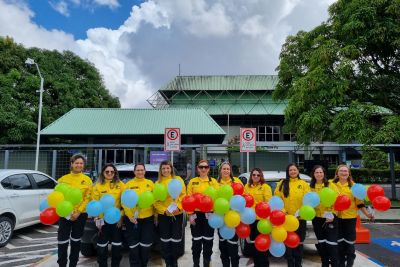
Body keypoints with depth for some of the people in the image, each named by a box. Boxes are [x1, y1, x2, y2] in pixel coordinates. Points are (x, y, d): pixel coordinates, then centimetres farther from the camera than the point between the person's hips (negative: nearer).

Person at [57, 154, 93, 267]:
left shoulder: (87, 180, 1)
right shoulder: (63, 179, 4)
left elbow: (88, 198, -4)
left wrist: (78, 212, -13)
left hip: (80, 214, 0)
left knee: (76, 241, 12)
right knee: (62, 241, -1)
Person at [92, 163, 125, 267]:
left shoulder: (120, 185, -1)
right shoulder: (98, 185, 1)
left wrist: (121, 216, -7)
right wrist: (98, 217, -9)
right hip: (103, 219, 0)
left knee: (117, 245, 8)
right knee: (102, 245, 9)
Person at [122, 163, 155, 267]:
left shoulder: (150, 183, 6)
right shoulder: (128, 184, 1)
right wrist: (130, 216, -13)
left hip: (148, 218, 1)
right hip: (132, 218, -1)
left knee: (146, 245, 8)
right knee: (134, 246, 5)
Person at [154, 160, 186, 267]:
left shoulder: (178, 179, 2)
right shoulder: (158, 183, 2)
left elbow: (183, 195, -2)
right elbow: (155, 200, -2)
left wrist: (178, 207, -16)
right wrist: (164, 210, -16)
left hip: (177, 214, 0)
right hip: (163, 215, 0)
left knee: (175, 240, 9)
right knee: (165, 241, 9)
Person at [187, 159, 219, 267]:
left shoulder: (213, 181, 2)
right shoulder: (192, 181, 1)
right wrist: (190, 214, -7)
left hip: (209, 214, 1)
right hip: (196, 214, 0)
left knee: (208, 241, 11)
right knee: (196, 241, 10)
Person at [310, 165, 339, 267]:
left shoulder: (331, 185, -5)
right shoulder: (311, 187, 4)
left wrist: (333, 214, -17)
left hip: (330, 218, -3)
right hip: (317, 219, 4)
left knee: (331, 244, -3)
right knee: (321, 244, 15)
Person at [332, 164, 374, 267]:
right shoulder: (332, 185, 0)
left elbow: (359, 202, 3)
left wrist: (367, 213, -6)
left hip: (350, 217, 0)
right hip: (337, 217, 0)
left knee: (349, 242, 7)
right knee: (339, 242, 9)